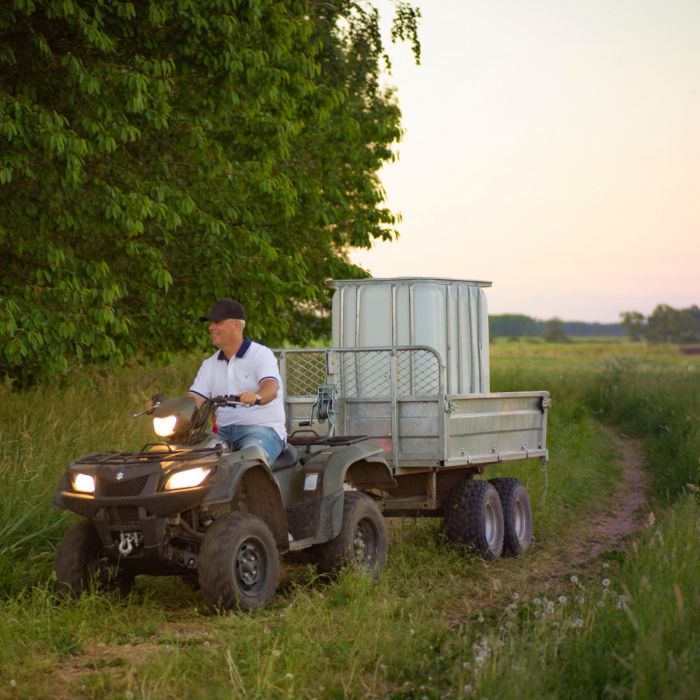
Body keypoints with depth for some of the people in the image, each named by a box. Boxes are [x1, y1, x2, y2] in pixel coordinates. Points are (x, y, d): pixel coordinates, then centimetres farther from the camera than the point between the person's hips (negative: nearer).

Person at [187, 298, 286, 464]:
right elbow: (194, 399, 9)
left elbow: (271, 387, -19)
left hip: (263, 429, -6)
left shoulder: (261, 354, -1)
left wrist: (256, 396, -44)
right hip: (224, 431, 6)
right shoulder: (210, 364, 18)